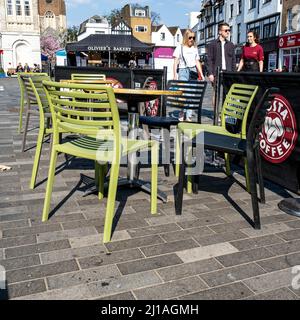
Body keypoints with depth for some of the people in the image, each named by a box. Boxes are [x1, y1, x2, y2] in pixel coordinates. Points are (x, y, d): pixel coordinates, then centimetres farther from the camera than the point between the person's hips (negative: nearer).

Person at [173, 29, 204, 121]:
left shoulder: (195, 48, 20)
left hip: (193, 72, 3)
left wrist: (201, 74, 12)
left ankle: (189, 116, 0)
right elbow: (176, 62, 3)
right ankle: (181, 114, -3)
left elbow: (197, 62, 21)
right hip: (183, 71, -3)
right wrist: (175, 75, -6)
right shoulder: (180, 47, 8)